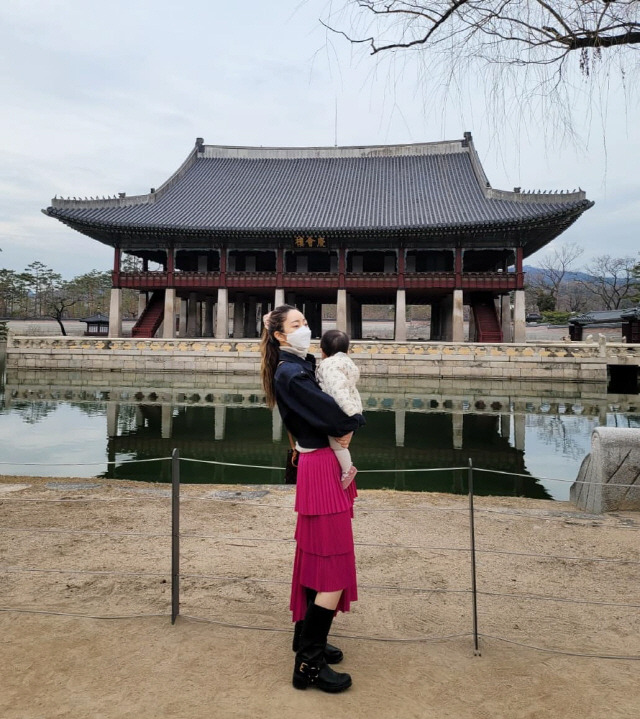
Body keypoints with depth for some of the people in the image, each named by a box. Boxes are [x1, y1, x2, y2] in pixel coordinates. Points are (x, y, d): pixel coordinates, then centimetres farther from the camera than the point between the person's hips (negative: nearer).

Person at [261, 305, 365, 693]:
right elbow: (331, 415, -19)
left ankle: (307, 637, 33)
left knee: (316, 558, 19)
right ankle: (310, 663, 3)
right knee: (336, 568, -5)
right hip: (322, 468, -10)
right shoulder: (290, 374, -18)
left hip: (322, 465, 10)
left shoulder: (303, 365, 11)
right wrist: (353, 423, 0)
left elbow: (333, 409, 11)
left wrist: (346, 426, -7)